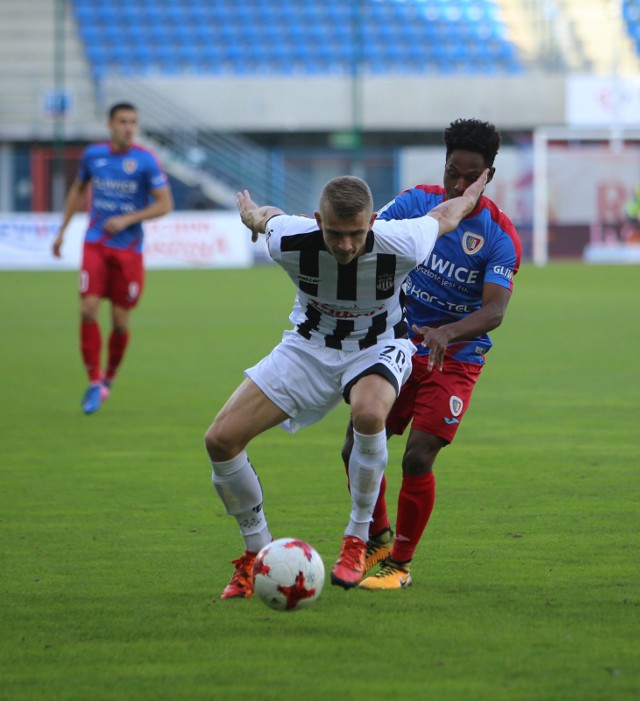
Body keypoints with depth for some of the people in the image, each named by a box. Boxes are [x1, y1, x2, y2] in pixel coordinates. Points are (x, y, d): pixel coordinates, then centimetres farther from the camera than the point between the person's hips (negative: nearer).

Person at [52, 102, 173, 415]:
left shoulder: (145, 160, -7)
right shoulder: (93, 154, 3)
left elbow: (165, 204, -7)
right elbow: (78, 190, 20)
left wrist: (128, 219, -17)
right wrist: (63, 230, 18)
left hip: (128, 249, -2)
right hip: (95, 245, 2)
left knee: (120, 321, 1)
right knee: (88, 309, -14)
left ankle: (109, 378, 25)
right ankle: (94, 382, -3)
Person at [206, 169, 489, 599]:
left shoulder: (401, 246, -31)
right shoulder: (288, 241, -29)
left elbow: (443, 216, -7)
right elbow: (266, 216, -3)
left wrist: (471, 196, 15)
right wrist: (255, 213, 21)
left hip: (378, 346, -2)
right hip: (310, 345, 2)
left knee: (369, 413, -38)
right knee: (221, 440, -11)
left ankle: (357, 540, -18)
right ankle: (258, 552, 9)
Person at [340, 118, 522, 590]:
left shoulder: (500, 236, -14)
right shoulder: (419, 202, -4)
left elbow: (494, 311, -24)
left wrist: (447, 333, -42)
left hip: (455, 358, -4)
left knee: (418, 459, -16)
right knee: (358, 449, -1)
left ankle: (400, 564, 3)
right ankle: (378, 539, 24)